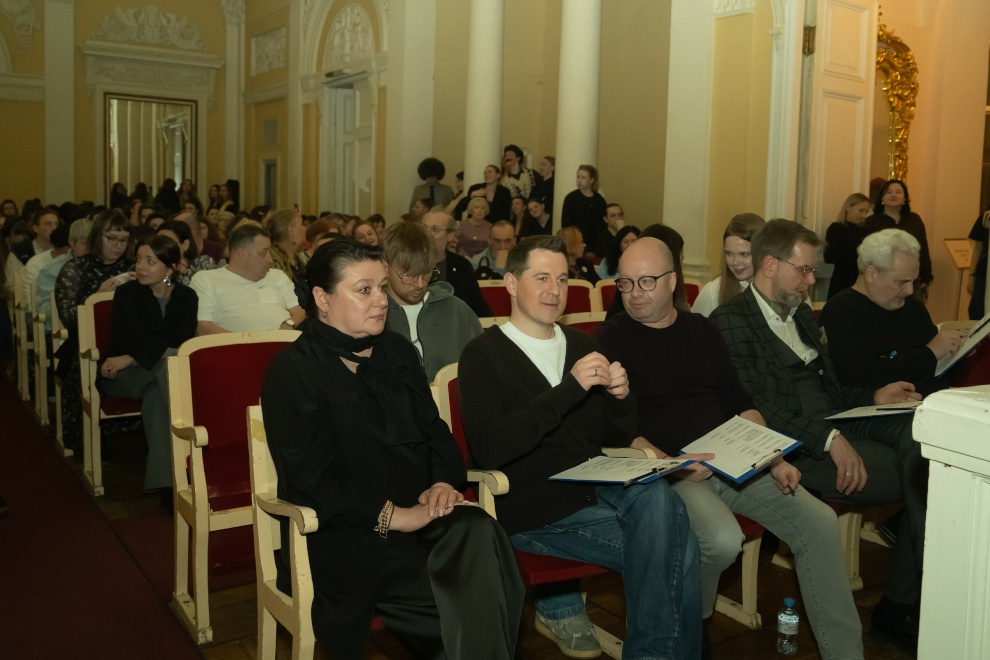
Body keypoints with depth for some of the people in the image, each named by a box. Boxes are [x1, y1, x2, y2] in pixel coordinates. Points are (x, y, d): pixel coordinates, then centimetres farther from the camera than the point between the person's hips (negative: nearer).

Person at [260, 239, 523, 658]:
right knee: (466, 592, -28)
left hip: (420, 513, 6)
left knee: (477, 531, -29)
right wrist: (392, 515, -18)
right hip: (345, 533, -5)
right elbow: (308, 480, -11)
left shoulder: (396, 351, 16)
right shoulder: (294, 370, -3)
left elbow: (435, 431, 15)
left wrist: (444, 483, -7)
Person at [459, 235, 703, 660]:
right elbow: (489, 450, -18)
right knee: (671, 547, -21)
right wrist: (570, 389, -23)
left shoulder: (581, 345, 16)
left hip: (596, 489, 5)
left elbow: (618, 439, 17)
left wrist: (620, 397, -6)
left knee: (657, 496, -27)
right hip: (534, 512, -5)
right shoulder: (484, 355, -2)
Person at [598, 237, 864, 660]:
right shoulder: (613, 338, -2)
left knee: (818, 521, -8)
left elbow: (740, 403, 16)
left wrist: (775, 459, 3)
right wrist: (671, 465, -21)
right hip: (667, 471, -5)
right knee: (722, 540, -31)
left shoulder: (701, 330, 14)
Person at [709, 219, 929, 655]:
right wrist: (827, 439, -20)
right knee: (919, 477, -22)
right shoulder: (731, 321, -5)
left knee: (921, 435, -22)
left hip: (837, 429, 8)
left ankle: (900, 605, -12)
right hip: (797, 449, -7)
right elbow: (752, 409, -15)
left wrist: (873, 397, 11)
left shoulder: (801, 314, 23)